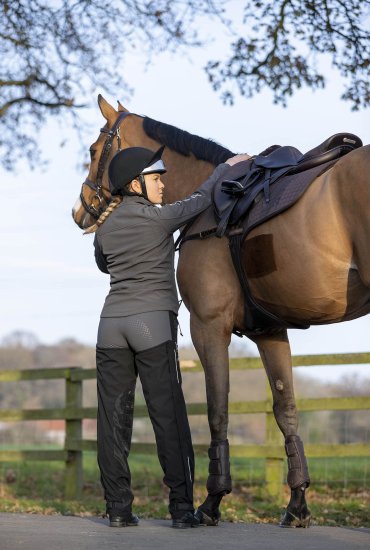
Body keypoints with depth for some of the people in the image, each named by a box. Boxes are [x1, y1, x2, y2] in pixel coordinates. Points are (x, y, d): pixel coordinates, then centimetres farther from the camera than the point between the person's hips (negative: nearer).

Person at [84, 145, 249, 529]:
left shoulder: (104, 228, 11)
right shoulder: (159, 218, -4)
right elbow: (200, 199, 11)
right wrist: (226, 166, 26)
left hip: (111, 323, 5)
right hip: (153, 321, -5)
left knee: (113, 417, 4)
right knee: (168, 415, -1)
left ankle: (118, 508, 5)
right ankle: (182, 507, -1)